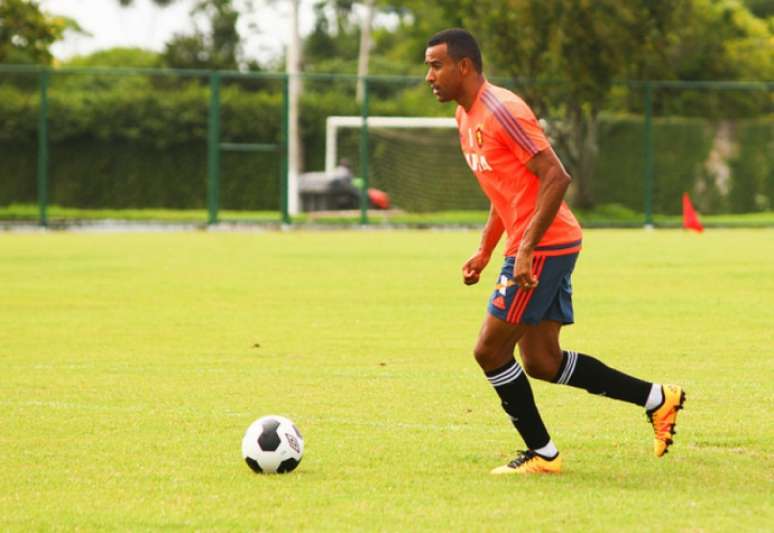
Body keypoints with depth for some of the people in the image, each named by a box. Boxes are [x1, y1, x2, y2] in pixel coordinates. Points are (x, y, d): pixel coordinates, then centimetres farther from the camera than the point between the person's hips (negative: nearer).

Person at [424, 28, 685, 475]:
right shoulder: (467, 117, 15)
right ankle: (657, 399, 15)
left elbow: (556, 177, -22)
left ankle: (542, 454, 5)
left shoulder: (502, 110, -16)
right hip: (536, 247, 10)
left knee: (490, 351, -6)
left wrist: (527, 248, -25)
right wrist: (485, 252, 19)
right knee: (541, 362, 10)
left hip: (544, 247, -10)